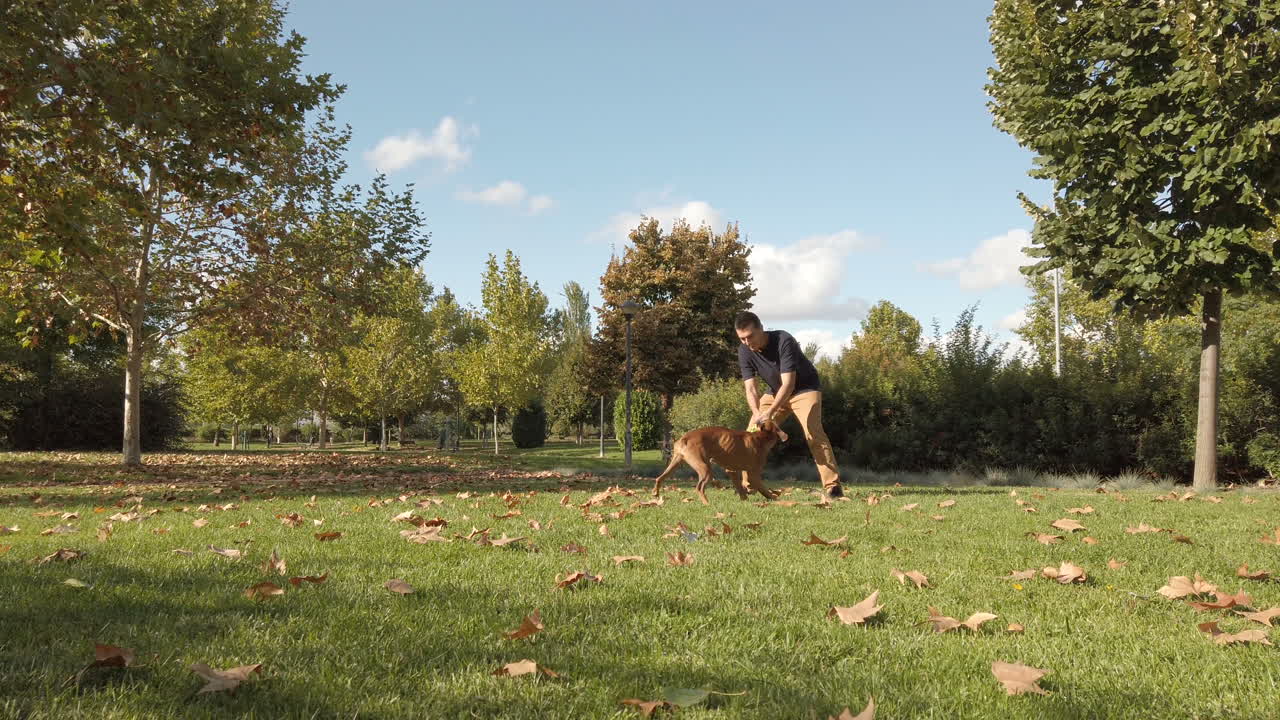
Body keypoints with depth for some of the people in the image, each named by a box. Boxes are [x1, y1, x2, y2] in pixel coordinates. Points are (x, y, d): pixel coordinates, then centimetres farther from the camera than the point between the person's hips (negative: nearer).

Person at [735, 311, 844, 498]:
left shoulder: (783, 341, -32)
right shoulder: (744, 352, -16)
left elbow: (789, 383, -36)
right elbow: (750, 388, -18)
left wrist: (769, 413, -46)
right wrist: (757, 414, -38)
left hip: (805, 388, -6)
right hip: (775, 391, 6)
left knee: (813, 431, -24)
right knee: (752, 433, -4)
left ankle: (832, 485, -24)